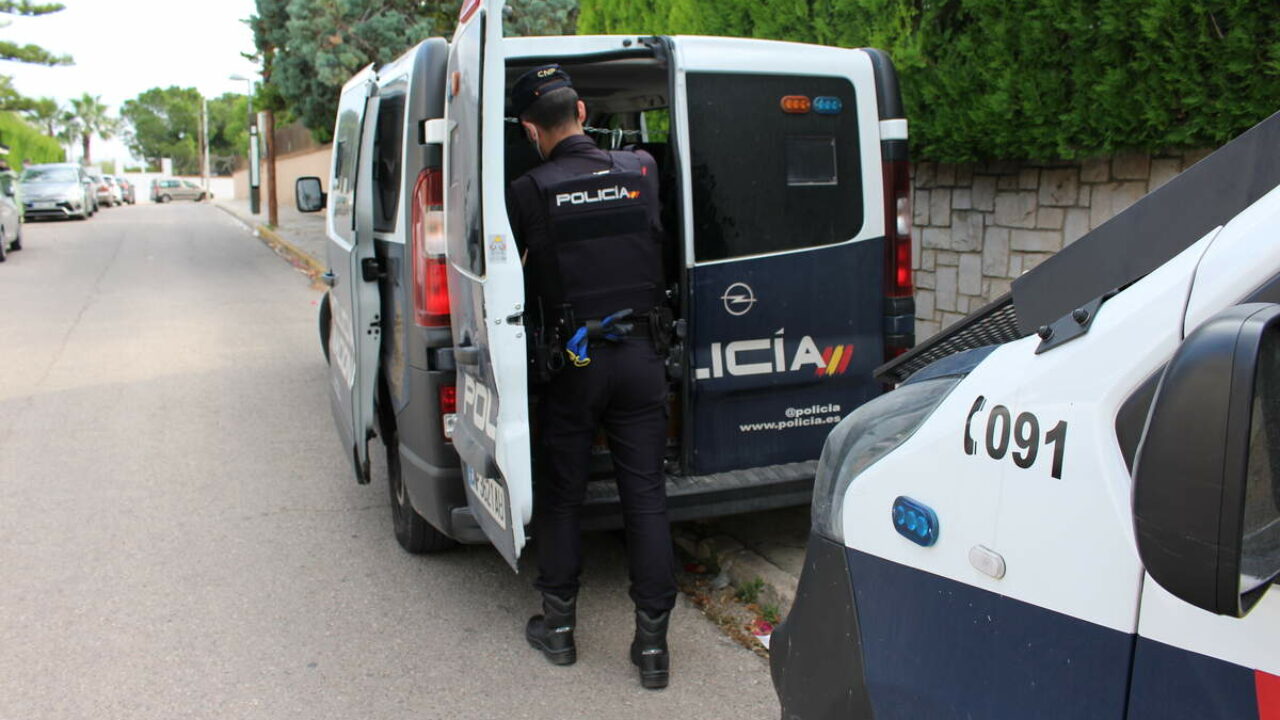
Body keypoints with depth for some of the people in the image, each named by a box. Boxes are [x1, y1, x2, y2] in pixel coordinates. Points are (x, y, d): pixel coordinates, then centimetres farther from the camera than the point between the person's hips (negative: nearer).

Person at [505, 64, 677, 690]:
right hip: (640, 354, 3)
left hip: (573, 361, -2)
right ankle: (652, 642, 12)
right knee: (646, 496, 6)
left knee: (560, 496, 13)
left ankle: (558, 626, 25)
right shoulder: (642, 170, 1)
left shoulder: (528, 193, -9)